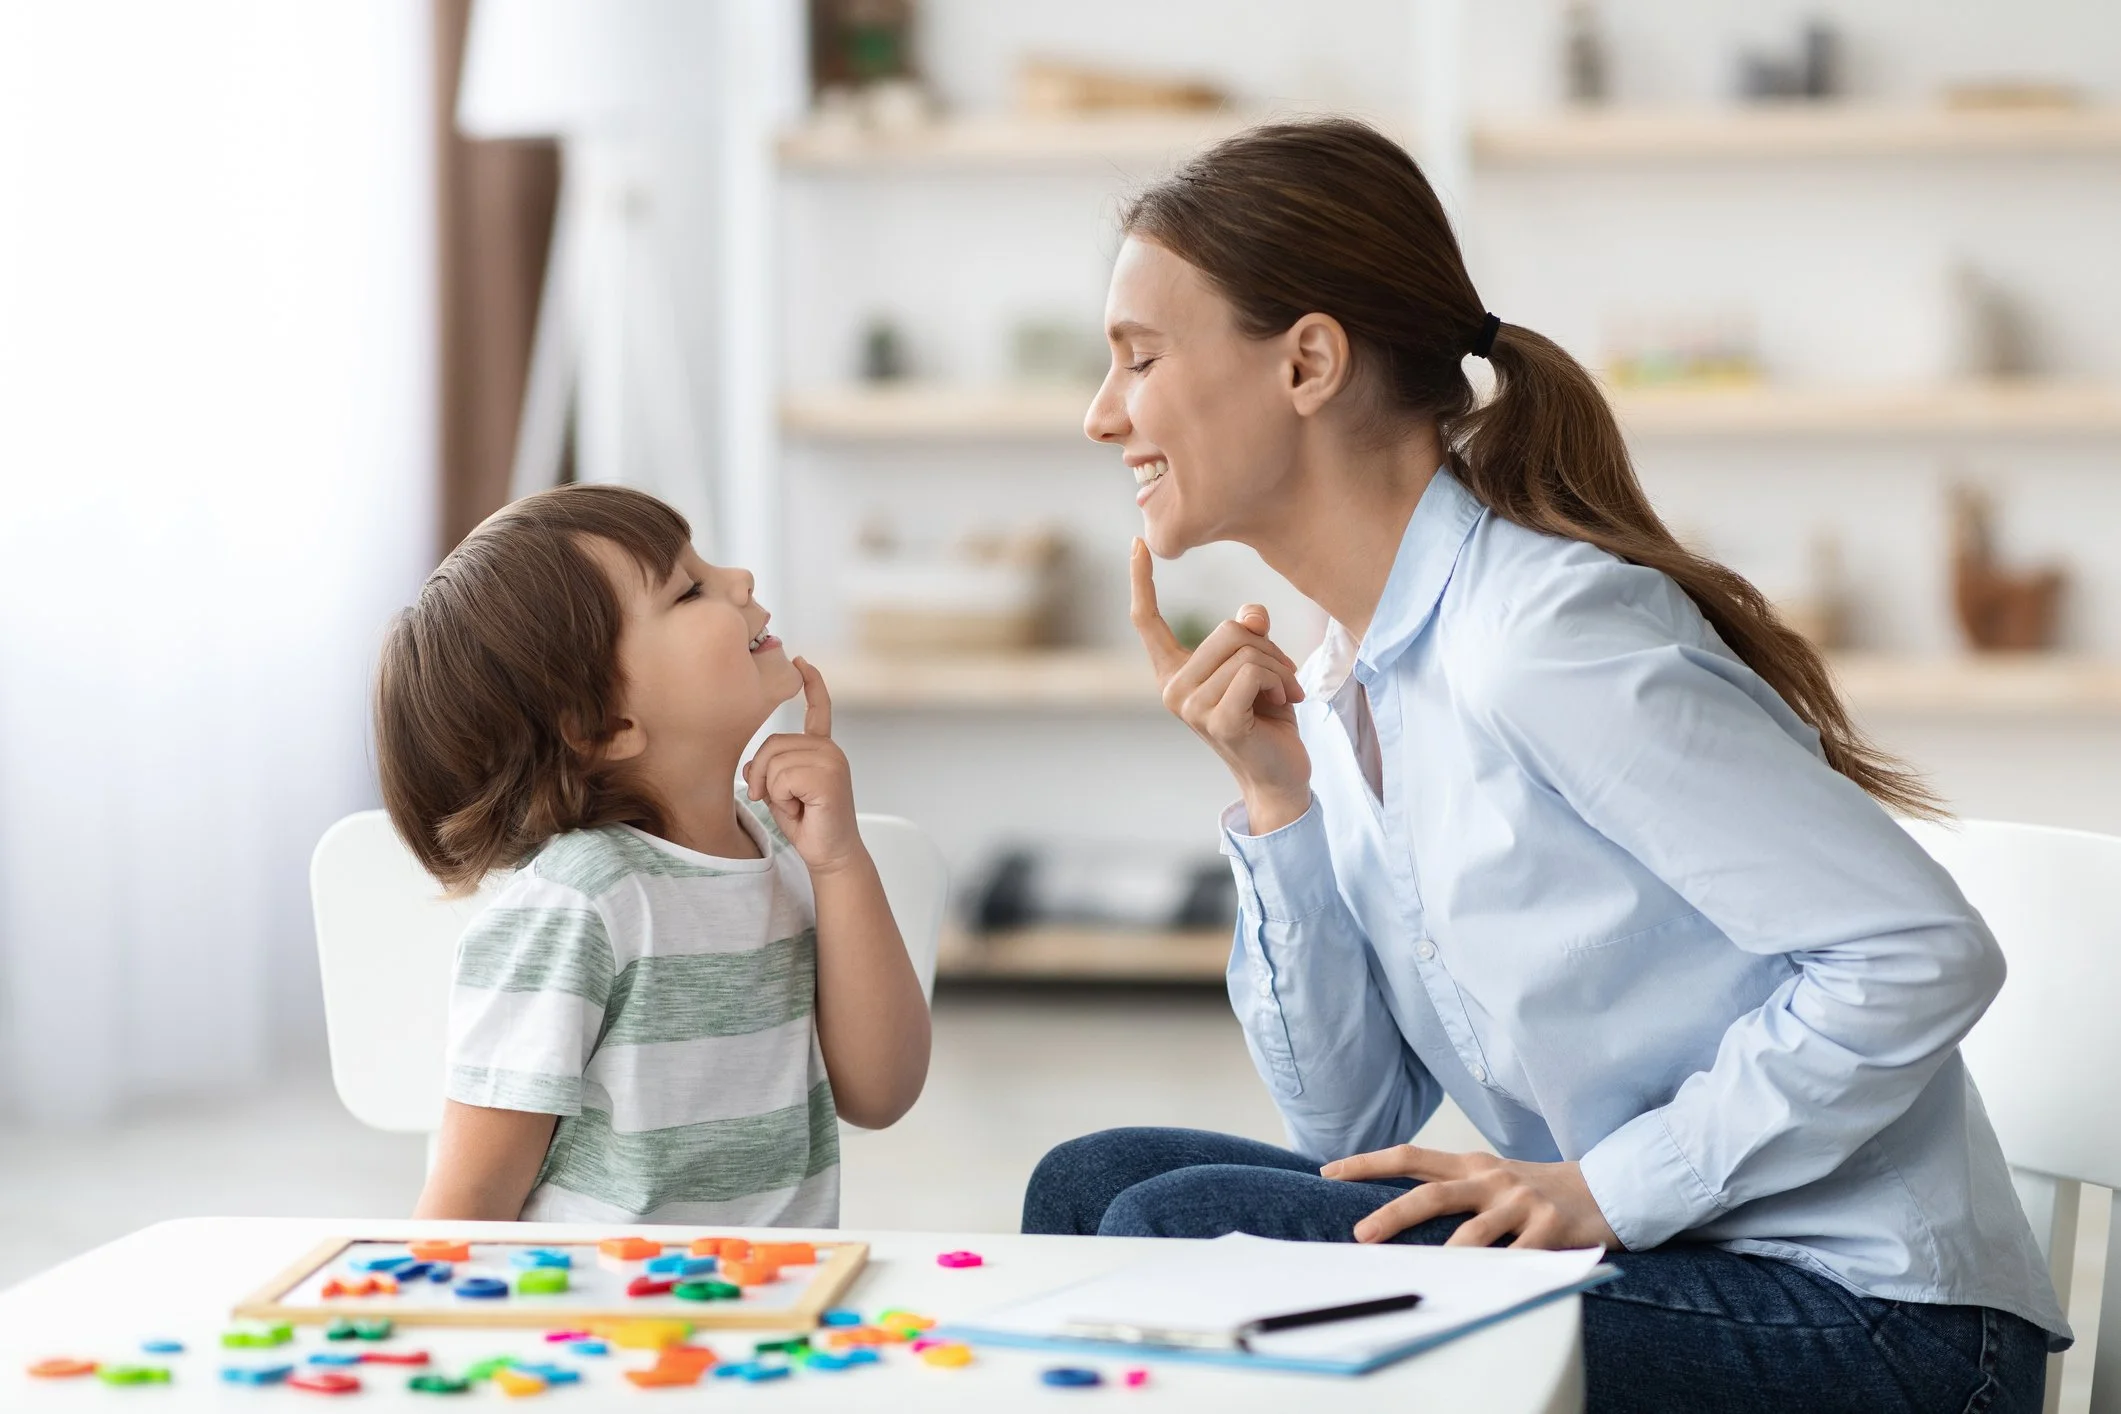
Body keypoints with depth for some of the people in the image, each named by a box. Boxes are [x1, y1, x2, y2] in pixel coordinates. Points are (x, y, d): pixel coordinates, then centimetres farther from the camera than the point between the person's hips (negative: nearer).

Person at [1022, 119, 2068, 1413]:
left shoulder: (1547, 636, -18)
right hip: (1660, 1275, 8)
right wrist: (1276, 802, -1)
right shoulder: (1339, 689, 10)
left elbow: (1922, 950, -21)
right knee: (1094, 1185, 0)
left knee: (1178, 1241, -17)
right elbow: (1350, 1126, 9)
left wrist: (1611, 1189, -19)